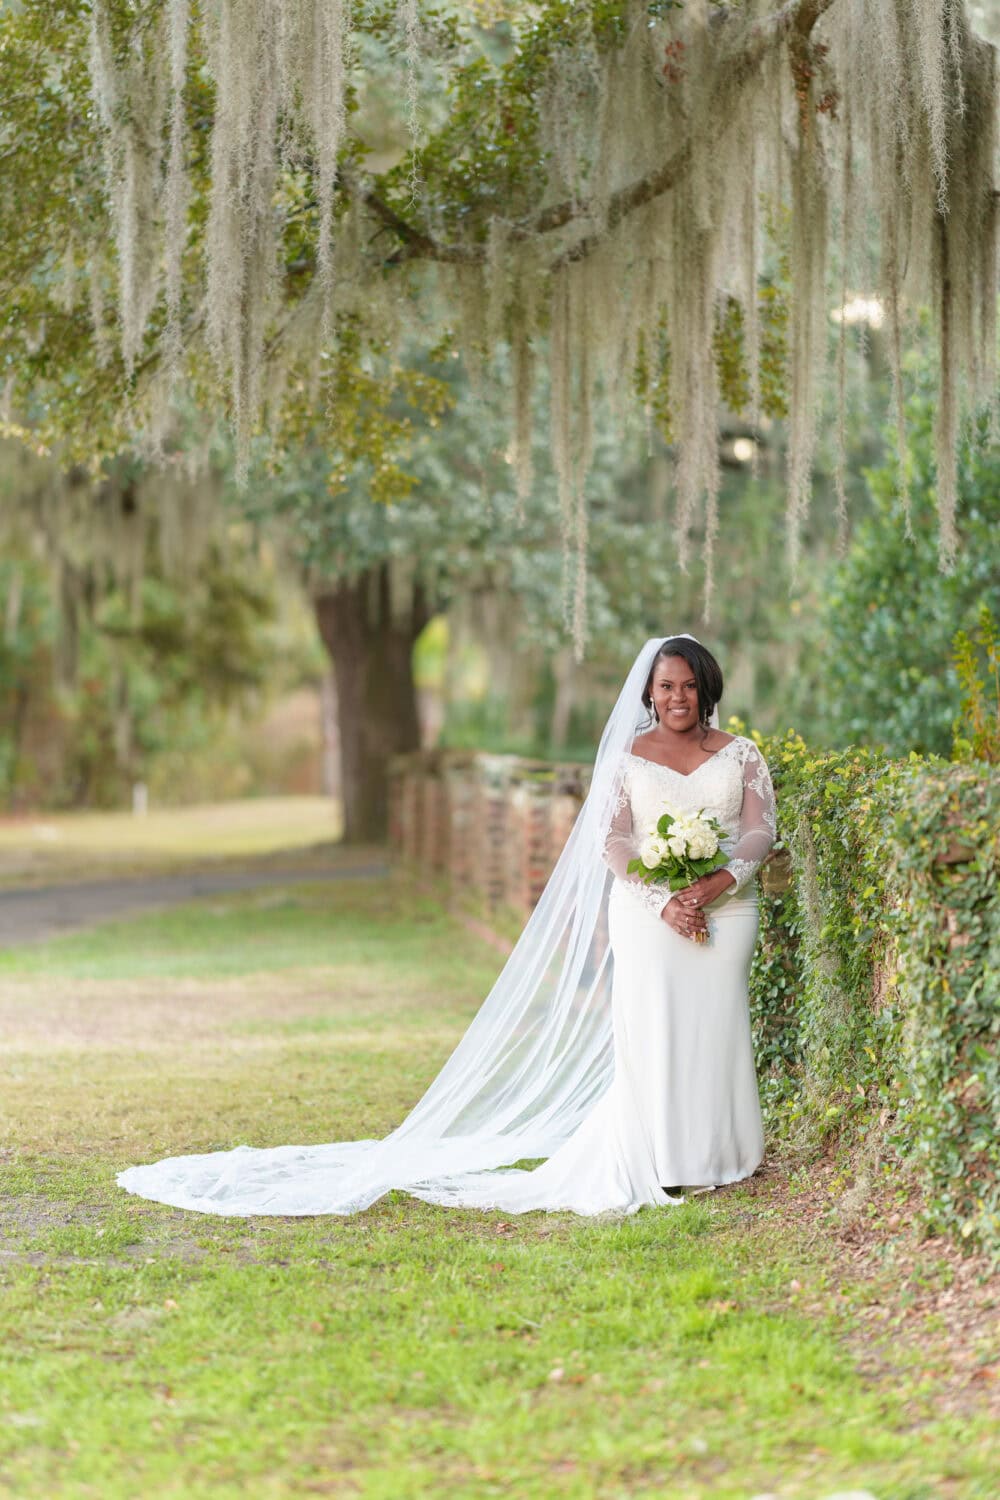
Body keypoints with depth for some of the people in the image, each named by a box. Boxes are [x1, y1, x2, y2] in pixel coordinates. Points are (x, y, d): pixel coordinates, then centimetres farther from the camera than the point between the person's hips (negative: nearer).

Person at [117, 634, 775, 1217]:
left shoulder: (741, 754, 11)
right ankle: (653, 1164, -4)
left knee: (713, 1030, -1)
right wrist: (661, 900, -17)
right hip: (647, 913, -2)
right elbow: (615, 843, -2)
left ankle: (706, 1156, 6)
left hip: (724, 912, 2)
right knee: (648, 1035, -7)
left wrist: (722, 880, -16)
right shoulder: (627, 756, 7)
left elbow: (761, 830, 3)